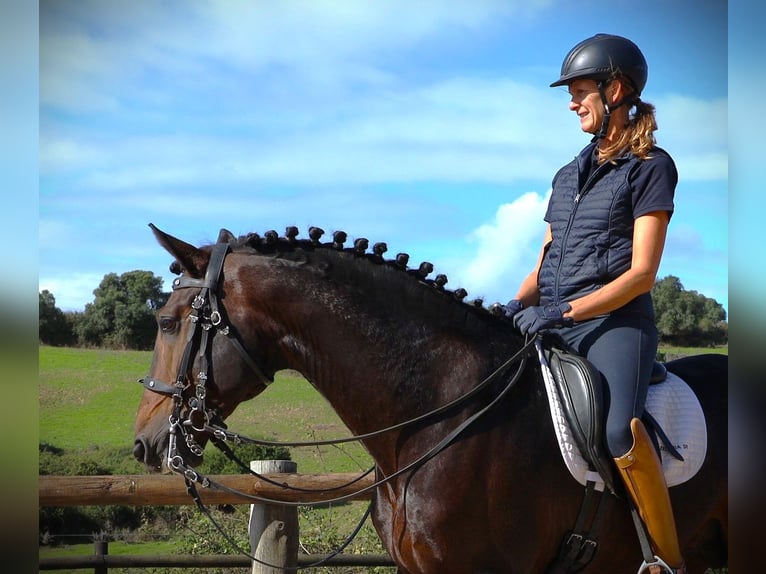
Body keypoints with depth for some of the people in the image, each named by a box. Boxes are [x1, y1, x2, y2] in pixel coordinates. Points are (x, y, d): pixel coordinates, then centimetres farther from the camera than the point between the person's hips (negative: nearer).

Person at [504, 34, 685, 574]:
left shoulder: (651, 167, 0)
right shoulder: (569, 175, 21)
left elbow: (642, 272, -9)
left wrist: (561, 312, -17)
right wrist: (516, 306, -1)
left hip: (614, 321, -7)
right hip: (551, 325, 7)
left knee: (621, 429, -33)